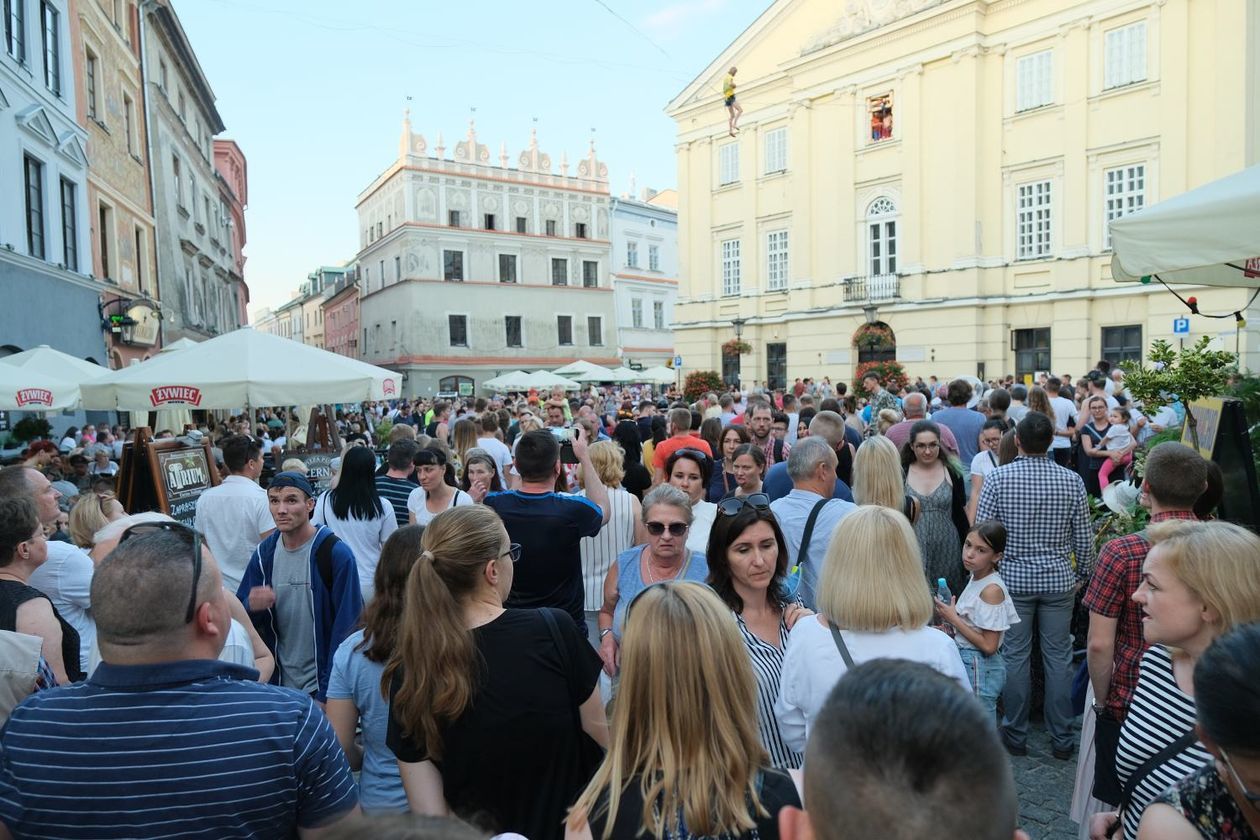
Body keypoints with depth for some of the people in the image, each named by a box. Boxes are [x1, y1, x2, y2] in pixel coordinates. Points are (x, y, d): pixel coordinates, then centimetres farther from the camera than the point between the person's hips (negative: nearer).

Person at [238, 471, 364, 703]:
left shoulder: (336, 553, -16)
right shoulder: (264, 553, -2)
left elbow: (346, 625, -15)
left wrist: (328, 692, -14)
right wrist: (251, 606, -17)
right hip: (279, 684, 4)